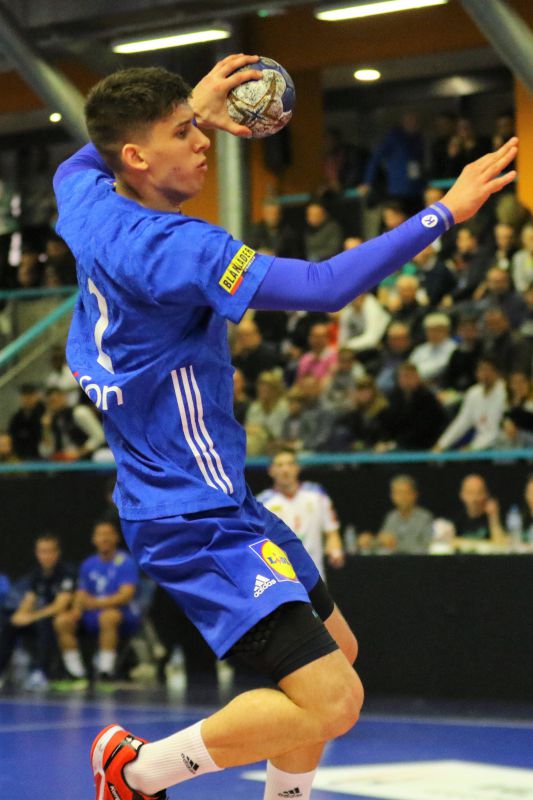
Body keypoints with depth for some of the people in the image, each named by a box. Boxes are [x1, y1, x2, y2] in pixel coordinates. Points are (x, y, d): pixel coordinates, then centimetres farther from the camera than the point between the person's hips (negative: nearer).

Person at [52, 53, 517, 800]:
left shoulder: (87, 202, 2)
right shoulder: (168, 247, -25)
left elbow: (79, 160, 29)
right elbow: (324, 287, -31)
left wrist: (192, 109, 28)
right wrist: (443, 213, -24)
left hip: (216, 497, 11)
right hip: (194, 518, -11)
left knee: (336, 647, 22)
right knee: (331, 700, -18)